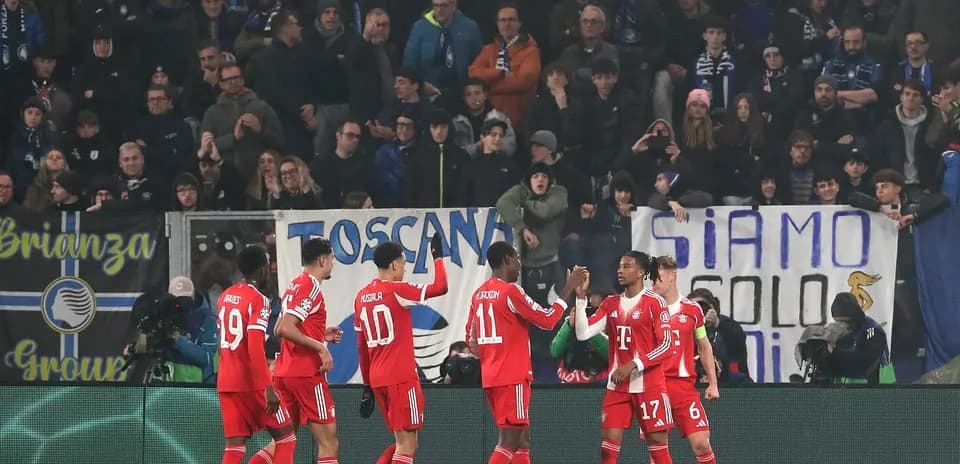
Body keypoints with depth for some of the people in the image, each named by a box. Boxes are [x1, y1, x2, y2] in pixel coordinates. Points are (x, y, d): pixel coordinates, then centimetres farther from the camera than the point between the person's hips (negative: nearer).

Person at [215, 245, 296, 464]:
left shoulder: (224, 297, 12)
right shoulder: (258, 300, -12)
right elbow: (255, 348, -21)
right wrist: (268, 388, -23)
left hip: (226, 383, 7)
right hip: (252, 383, -7)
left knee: (235, 446, 3)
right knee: (286, 436, 7)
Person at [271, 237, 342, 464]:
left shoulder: (294, 286, 16)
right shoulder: (311, 287, -12)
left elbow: (279, 330, 22)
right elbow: (285, 329, -22)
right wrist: (320, 347, -18)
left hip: (284, 373, 9)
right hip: (307, 374, -9)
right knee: (328, 443, -5)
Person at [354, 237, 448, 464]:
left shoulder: (362, 297, 13)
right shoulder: (396, 290, -10)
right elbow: (440, 287, -12)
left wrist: (367, 387, 22)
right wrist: (438, 257, 4)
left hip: (377, 378, 8)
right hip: (401, 377, -8)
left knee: (403, 441, 16)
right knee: (407, 443, -5)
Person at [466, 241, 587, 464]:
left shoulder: (479, 293, 12)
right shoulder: (511, 291, -13)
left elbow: (471, 338, 19)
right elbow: (547, 320, -12)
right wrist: (569, 288, -5)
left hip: (490, 376, 9)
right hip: (513, 377, -9)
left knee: (522, 439, 15)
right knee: (509, 441, -9)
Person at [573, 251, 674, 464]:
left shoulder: (654, 302, -7)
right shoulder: (611, 303, 10)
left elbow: (666, 346, -11)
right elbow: (583, 333, 2)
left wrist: (634, 365, -19)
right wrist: (581, 298, -7)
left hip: (649, 386, -5)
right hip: (617, 386, 5)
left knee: (657, 443, -3)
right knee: (608, 443, -1)